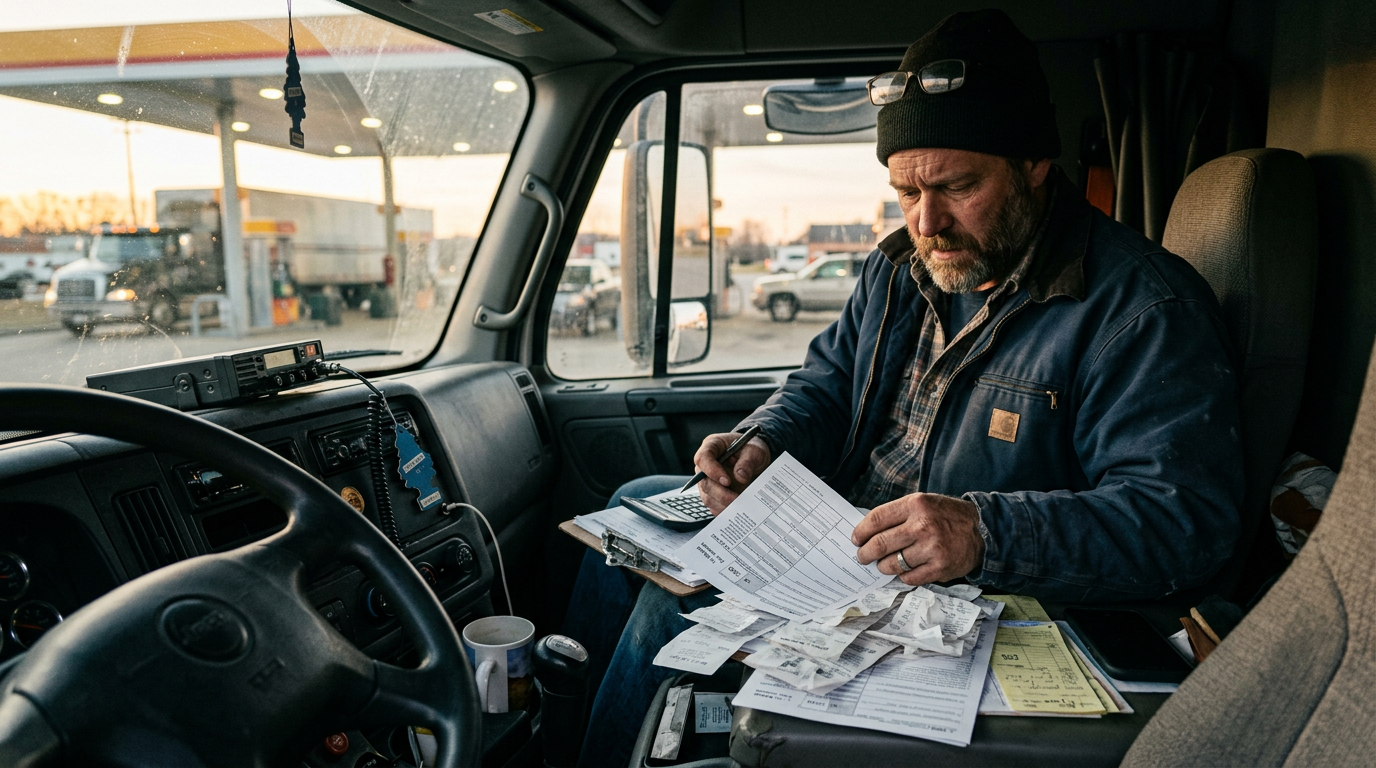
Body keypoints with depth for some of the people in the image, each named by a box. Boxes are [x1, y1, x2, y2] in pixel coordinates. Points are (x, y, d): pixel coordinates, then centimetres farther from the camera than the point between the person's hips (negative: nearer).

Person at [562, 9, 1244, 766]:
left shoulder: (1142, 308, -19)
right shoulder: (900, 267, 5)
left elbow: (1188, 515, -26)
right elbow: (825, 385, 13)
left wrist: (986, 533, -41)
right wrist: (764, 443, -10)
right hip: (841, 535, 8)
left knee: (677, 596, -21)